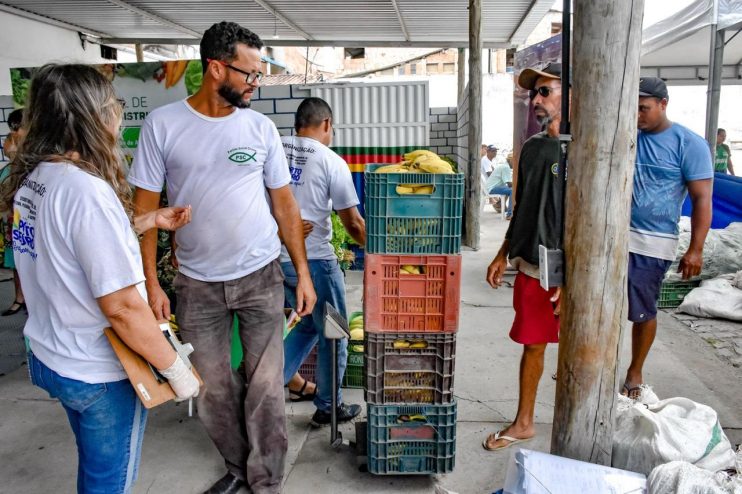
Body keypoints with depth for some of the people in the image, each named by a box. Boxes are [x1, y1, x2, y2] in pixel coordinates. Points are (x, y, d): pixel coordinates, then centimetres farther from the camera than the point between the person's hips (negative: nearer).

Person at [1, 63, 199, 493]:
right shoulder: (86, 190, -28)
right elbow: (121, 308, -28)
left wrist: (148, 221, 14)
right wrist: (176, 368, -16)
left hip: (50, 357, 8)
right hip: (99, 373, -8)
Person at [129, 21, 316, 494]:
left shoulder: (261, 127, 1)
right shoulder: (163, 124, -4)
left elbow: (284, 203, 5)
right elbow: (146, 207, -1)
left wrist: (303, 272, 2)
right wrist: (151, 282, -5)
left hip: (261, 278, 0)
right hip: (197, 284, 0)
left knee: (265, 388, 4)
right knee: (213, 389, 12)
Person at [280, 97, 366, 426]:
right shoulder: (331, 161, -9)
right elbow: (353, 223, -7)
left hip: (277, 259, 6)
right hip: (314, 260, -5)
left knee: (308, 326, 25)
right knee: (332, 335, 13)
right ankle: (327, 408, 24)